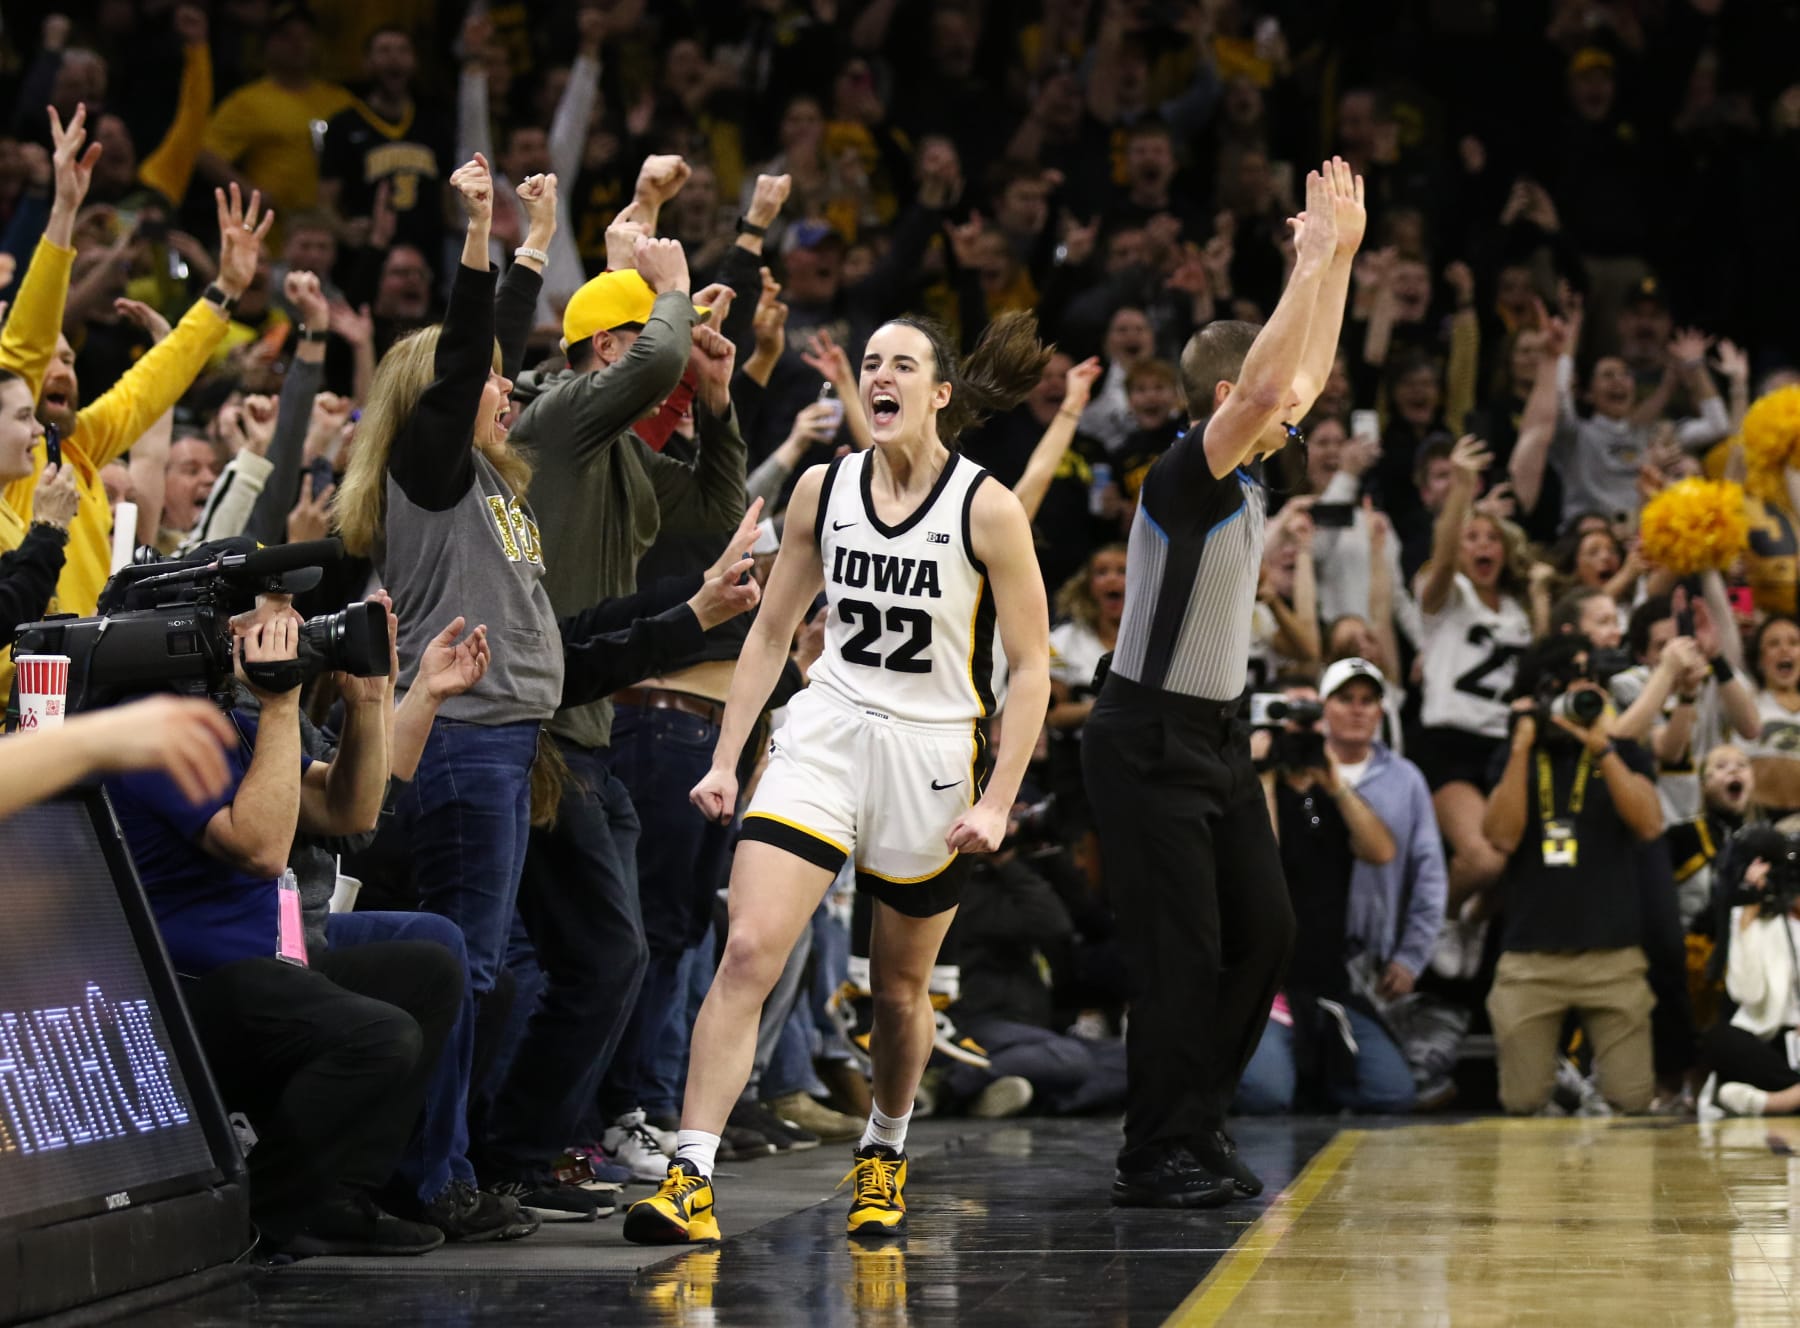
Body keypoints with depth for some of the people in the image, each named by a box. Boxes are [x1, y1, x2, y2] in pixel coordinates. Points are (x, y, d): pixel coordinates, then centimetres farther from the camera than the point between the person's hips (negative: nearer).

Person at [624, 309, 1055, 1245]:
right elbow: (771, 633, 12)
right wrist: (726, 759, 6)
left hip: (933, 753, -2)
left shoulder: (986, 510, -8)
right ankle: (691, 1177, -17)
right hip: (825, 736, 2)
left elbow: (1030, 668, -5)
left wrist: (997, 802, -12)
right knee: (747, 954, -15)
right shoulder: (823, 490, 3)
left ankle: (884, 1153, 39)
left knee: (900, 987, 12)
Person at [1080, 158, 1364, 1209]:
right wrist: (1312, 261, -26)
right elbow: (1266, 383, -30)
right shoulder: (1185, 476, -17)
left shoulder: (1244, 477, 8)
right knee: (1182, 954, -8)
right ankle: (1157, 1157, 0)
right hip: (1150, 743, -9)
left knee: (1265, 932, 9)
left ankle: (1199, 1122, 21)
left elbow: (1308, 373, 16)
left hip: (1218, 737, 9)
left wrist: (1342, 252, 10)